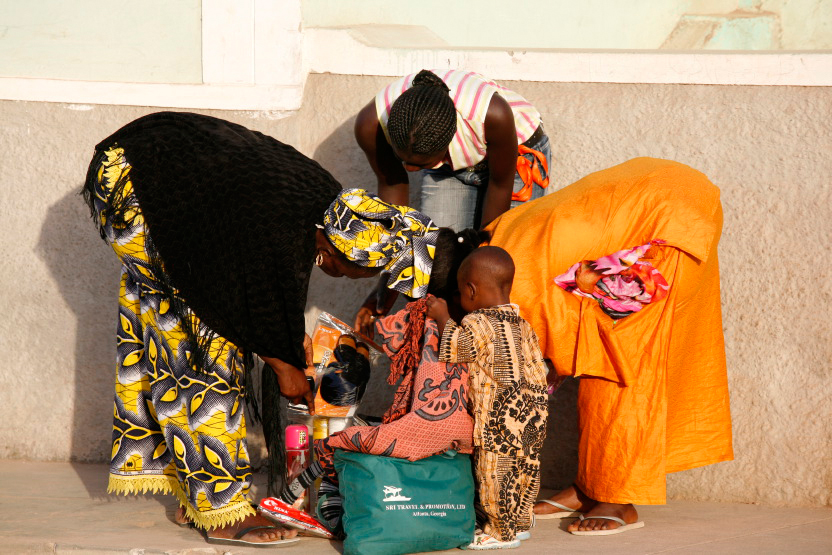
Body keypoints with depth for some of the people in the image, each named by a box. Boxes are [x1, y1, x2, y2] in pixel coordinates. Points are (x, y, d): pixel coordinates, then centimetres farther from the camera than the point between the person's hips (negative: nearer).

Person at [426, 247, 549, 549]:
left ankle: (501, 532, 10)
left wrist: (443, 317, 9)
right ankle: (520, 522, 30)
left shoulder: (477, 324, -15)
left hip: (499, 415, -9)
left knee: (494, 472, 2)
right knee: (524, 467, 18)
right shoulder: (520, 323, 10)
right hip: (531, 410, 9)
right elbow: (537, 367, 14)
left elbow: (452, 351, -3)